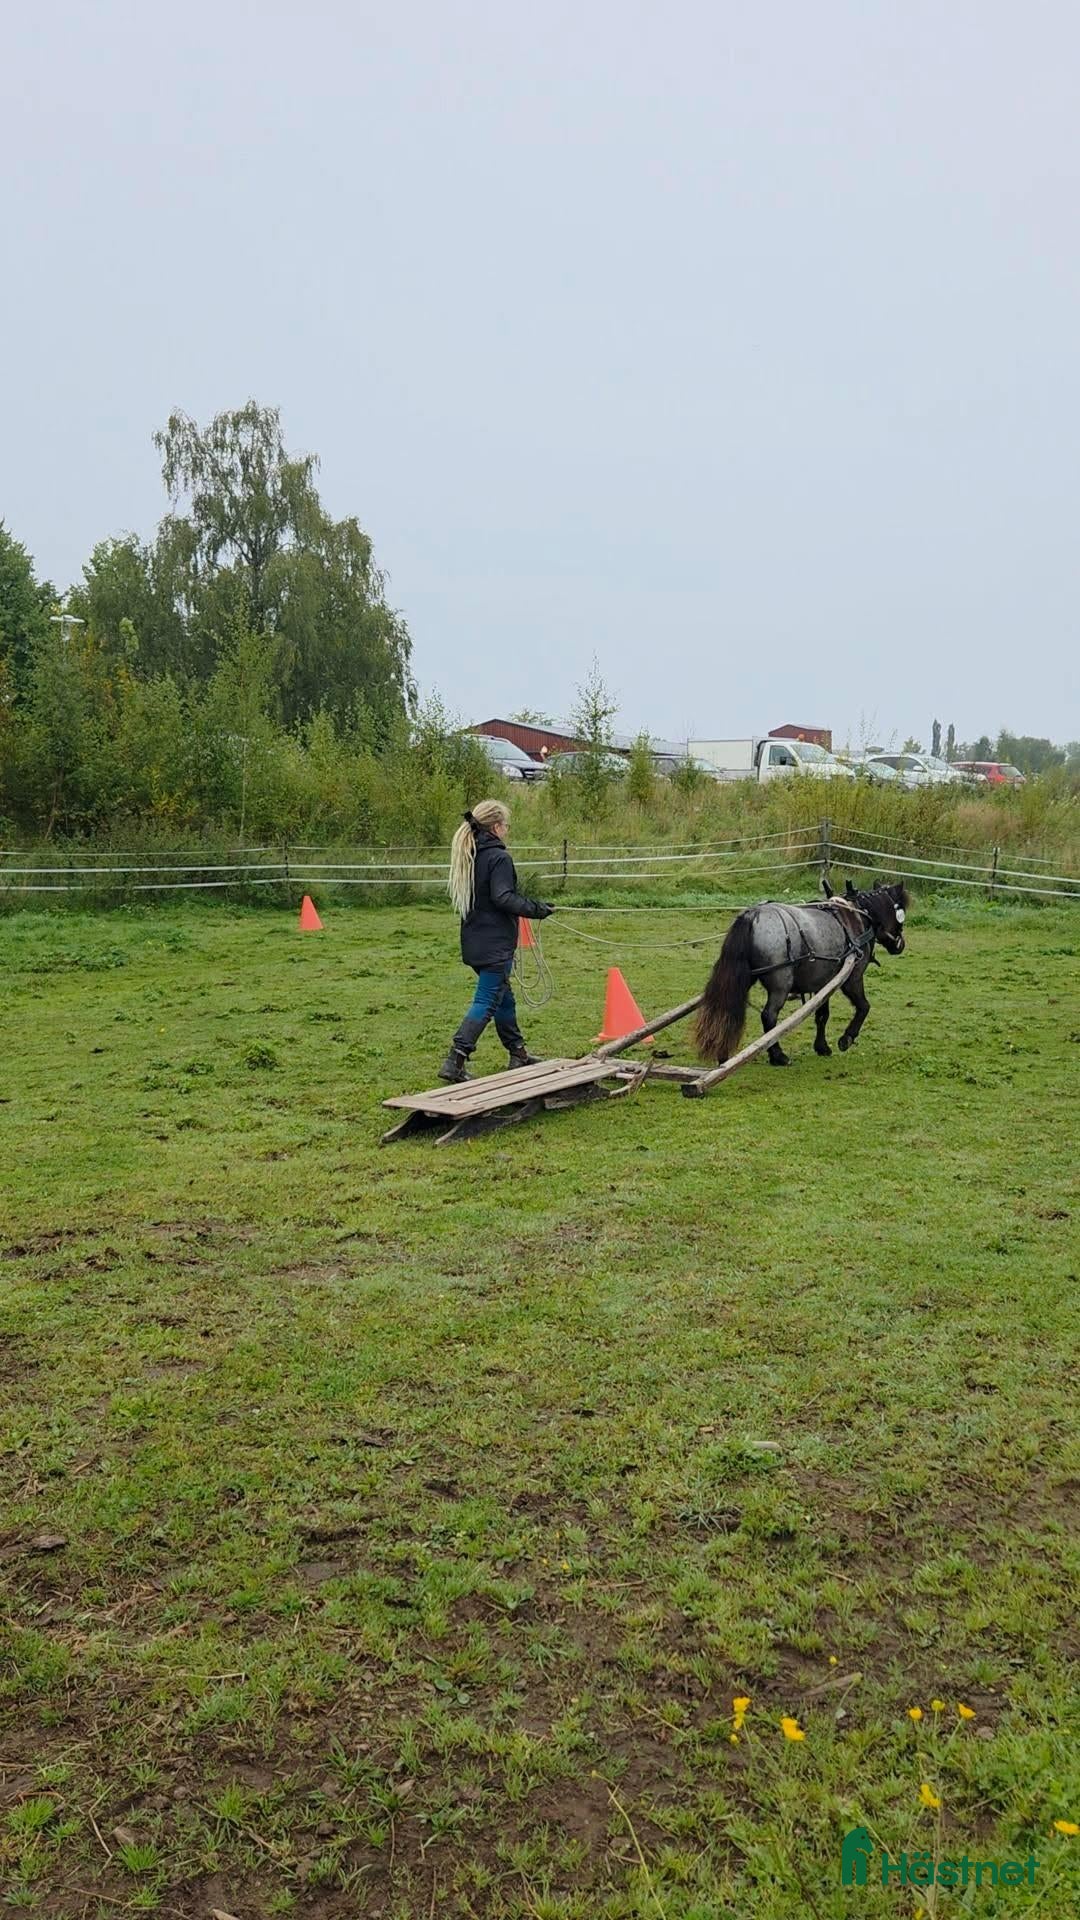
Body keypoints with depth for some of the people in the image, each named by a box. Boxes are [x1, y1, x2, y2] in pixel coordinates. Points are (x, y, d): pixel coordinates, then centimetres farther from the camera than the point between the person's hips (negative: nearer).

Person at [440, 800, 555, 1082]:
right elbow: (503, 898, -23)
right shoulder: (498, 857, -15)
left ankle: (518, 1053, 31)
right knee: (487, 1001, -6)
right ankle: (455, 1061, -11)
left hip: (474, 941, 9)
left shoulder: (467, 855, 11)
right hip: (496, 944, -9)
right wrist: (536, 909, -15)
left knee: (503, 995, 20)